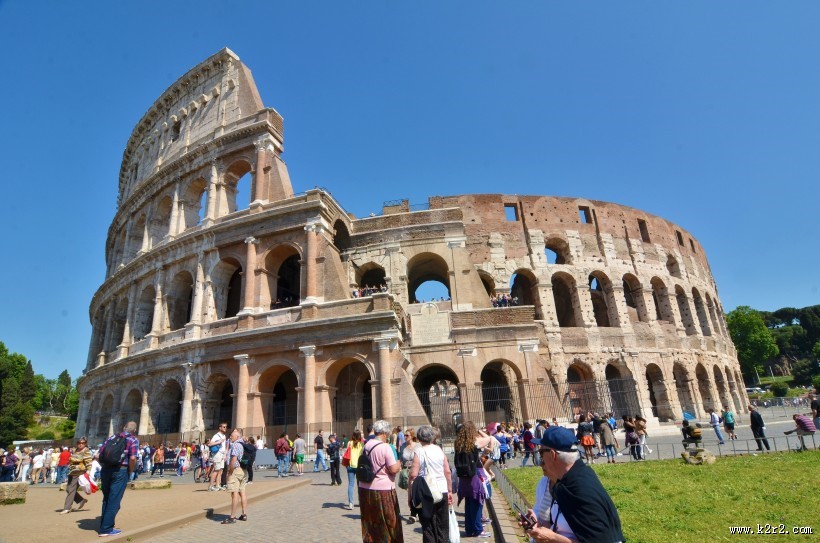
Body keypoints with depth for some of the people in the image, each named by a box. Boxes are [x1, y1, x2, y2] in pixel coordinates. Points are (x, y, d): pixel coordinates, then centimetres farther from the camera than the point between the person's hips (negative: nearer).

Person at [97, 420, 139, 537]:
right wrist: (130, 471, 0)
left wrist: (105, 466, 18)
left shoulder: (112, 437, 14)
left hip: (106, 470, 5)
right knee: (114, 500, 5)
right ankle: (106, 529, 9)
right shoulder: (133, 440, -2)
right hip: (120, 471, -5)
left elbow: (98, 455, 9)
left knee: (106, 499, 20)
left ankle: (104, 525, 29)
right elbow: (132, 458, -15)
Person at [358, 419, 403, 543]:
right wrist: (399, 463, 4)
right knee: (388, 522, 10)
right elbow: (393, 469, -17)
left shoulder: (366, 445, 3)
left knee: (370, 522, 17)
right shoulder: (385, 447, -16)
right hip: (383, 489, -6)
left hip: (365, 488, 6)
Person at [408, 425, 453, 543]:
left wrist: (410, 495, -6)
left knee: (428, 527, 9)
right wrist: (450, 491, 14)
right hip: (442, 492, 4)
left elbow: (413, 475, -15)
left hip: (426, 494, -3)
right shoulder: (440, 450, 2)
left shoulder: (419, 452, -10)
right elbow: (448, 472, 5)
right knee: (443, 527, 16)